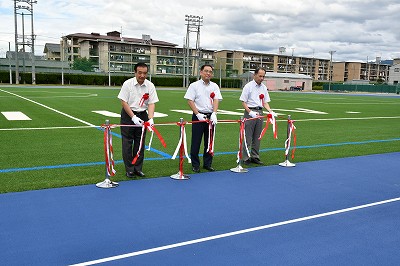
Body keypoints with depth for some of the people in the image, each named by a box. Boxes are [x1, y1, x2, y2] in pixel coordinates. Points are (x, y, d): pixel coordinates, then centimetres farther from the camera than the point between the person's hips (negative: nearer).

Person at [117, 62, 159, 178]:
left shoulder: (150, 86, -5)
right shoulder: (128, 84, -12)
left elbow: (151, 103, -6)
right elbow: (124, 102, -12)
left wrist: (151, 119, -21)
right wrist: (133, 117, -19)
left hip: (142, 115, 3)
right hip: (128, 114, -3)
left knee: (140, 142, 6)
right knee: (127, 142, -1)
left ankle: (138, 168, 17)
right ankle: (129, 169, 8)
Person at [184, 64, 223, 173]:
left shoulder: (214, 86, 8)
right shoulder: (194, 85, -1)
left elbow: (216, 100, 0)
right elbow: (190, 101, -5)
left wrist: (214, 113, -16)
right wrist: (198, 114, -13)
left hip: (211, 116, 3)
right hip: (198, 116, -3)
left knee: (209, 141, 8)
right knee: (196, 142, 0)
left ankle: (207, 163, 20)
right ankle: (195, 165, 12)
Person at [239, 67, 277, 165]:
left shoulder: (264, 87, 12)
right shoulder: (248, 86, -6)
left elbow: (265, 102, 15)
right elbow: (243, 102, -8)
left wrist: (270, 111, -1)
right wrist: (250, 112, -18)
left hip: (260, 113, 6)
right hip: (250, 111, -6)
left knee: (257, 137, 10)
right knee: (248, 137, -4)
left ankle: (255, 157, 18)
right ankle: (246, 158, 3)